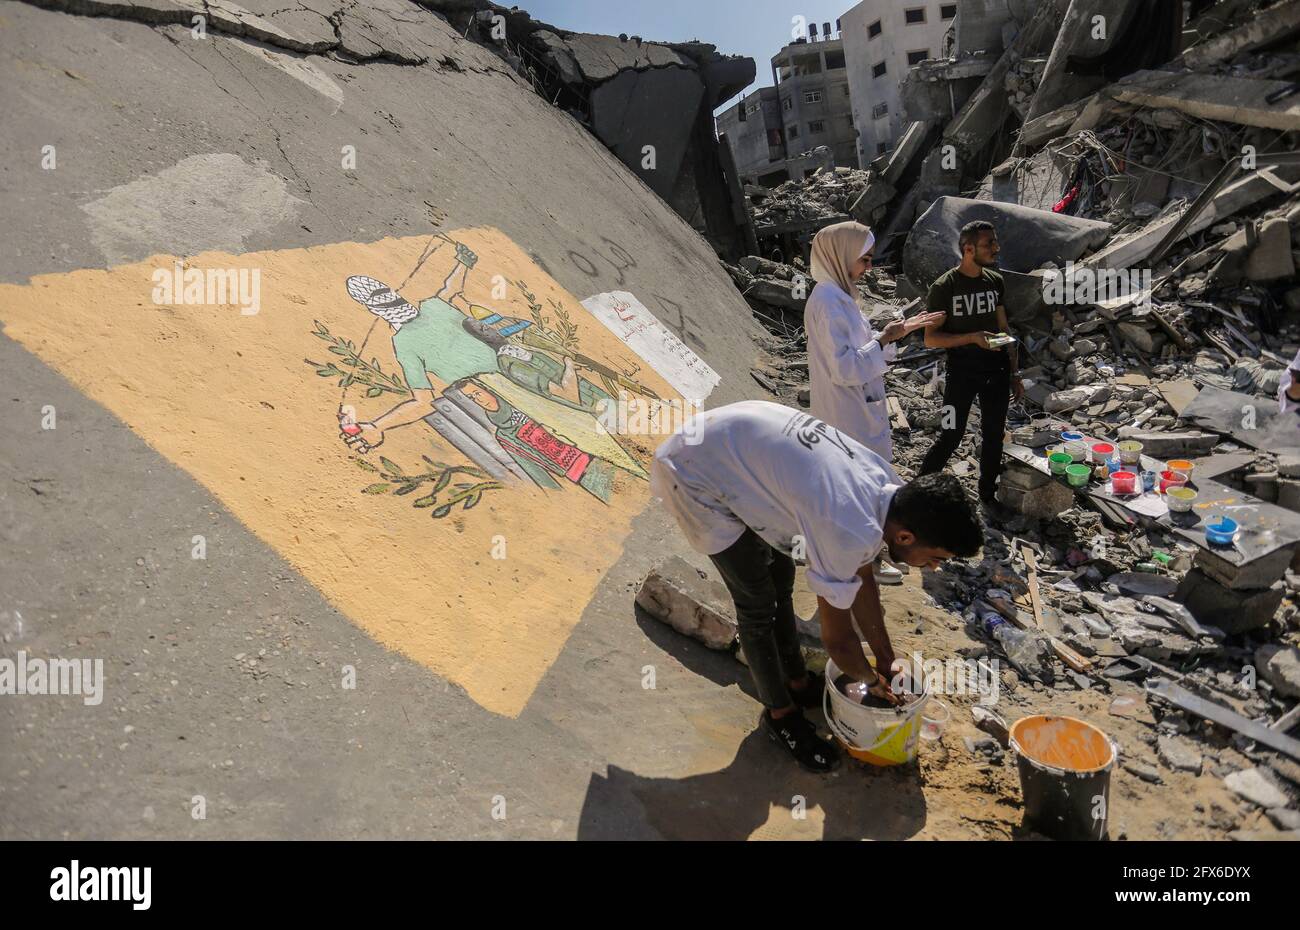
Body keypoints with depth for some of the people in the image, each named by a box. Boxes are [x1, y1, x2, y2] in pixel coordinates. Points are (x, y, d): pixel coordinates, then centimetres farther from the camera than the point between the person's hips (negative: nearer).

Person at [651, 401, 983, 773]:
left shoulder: (888, 487, -6)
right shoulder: (850, 531, -32)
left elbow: (861, 579, 11)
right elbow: (838, 639, -17)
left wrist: (885, 655, 19)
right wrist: (874, 680, 4)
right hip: (693, 473, -9)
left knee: (781, 579, 18)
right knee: (758, 602, -1)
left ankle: (798, 681, 39)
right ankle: (780, 713, 22)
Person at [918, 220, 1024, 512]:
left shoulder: (995, 282, 4)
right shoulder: (943, 287, -13)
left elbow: (1003, 329, 12)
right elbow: (931, 338, -13)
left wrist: (1015, 373, 11)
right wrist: (972, 337, -26)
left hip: (996, 370, 5)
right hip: (962, 371, -5)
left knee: (994, 434, 13)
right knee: (951, 437, -3)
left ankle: (987, 493, 30)